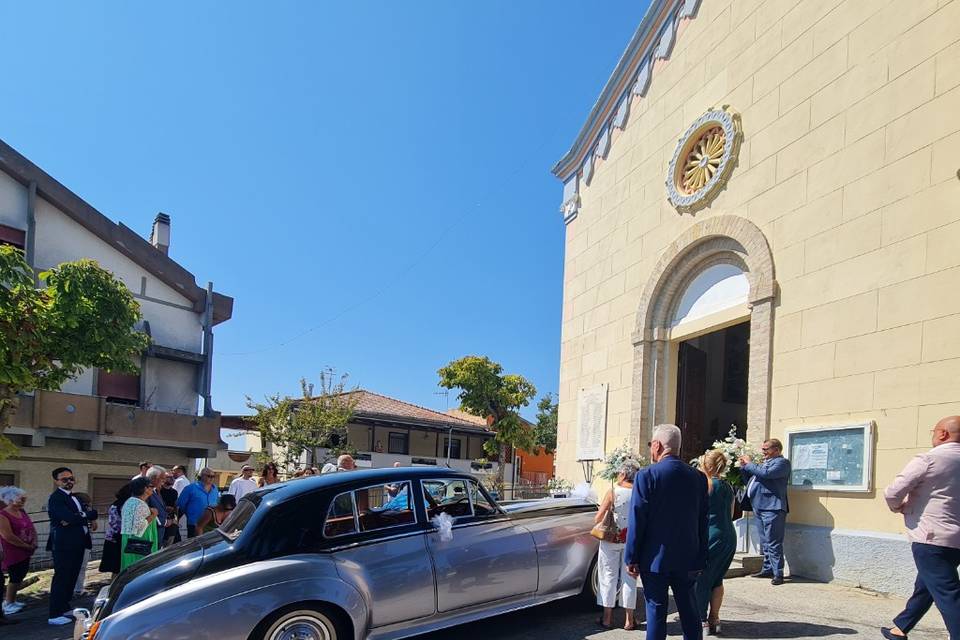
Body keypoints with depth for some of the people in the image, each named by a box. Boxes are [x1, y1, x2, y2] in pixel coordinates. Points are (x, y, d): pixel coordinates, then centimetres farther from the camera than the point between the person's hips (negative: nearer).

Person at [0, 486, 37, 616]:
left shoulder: (22, 512, 10)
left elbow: (32, 528, 14)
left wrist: (34, 543, -3)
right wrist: (27, 546, -15)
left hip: (25, 552, 7)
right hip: (12, 553, -7)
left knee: (20, 577, 13)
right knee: (15, 578, 0)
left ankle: (11, 600, 26)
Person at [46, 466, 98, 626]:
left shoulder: (75, 498, 18)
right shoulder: (56, 498, -8)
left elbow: (93, 514, 7)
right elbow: (70, 517, -21)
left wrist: (79, 516, -11)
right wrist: (85, 515, -4)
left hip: (77, 544, 8)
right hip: (64, 544, -8)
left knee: (71, 577, 15)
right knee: (61, 577, -5)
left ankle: (64, 608, 26)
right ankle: (54, 614, 0)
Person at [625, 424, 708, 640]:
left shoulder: (647, 476, -13)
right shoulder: (698, 477, 1)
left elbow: (636, 521, -12)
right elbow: (702, 523, 5)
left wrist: (631, 558, -5)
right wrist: (700, 560, 11)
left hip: (655, 558, -4)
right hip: (688, 559, 4)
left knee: (656, 611, 4)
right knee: (689, 610, 15)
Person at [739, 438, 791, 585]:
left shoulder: (782, 462, -4)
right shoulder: (765, 463, 23)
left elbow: (765, 474, -21)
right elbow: (749, 480, 25)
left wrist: (749, 464, -9)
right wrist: (743, 467, 12)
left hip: (772, 508, -9)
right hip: (759, 507, 9)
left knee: (773, 543, -7)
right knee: (765, 542, 14)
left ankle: (778, 573, -2)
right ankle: (767, 569, 22)